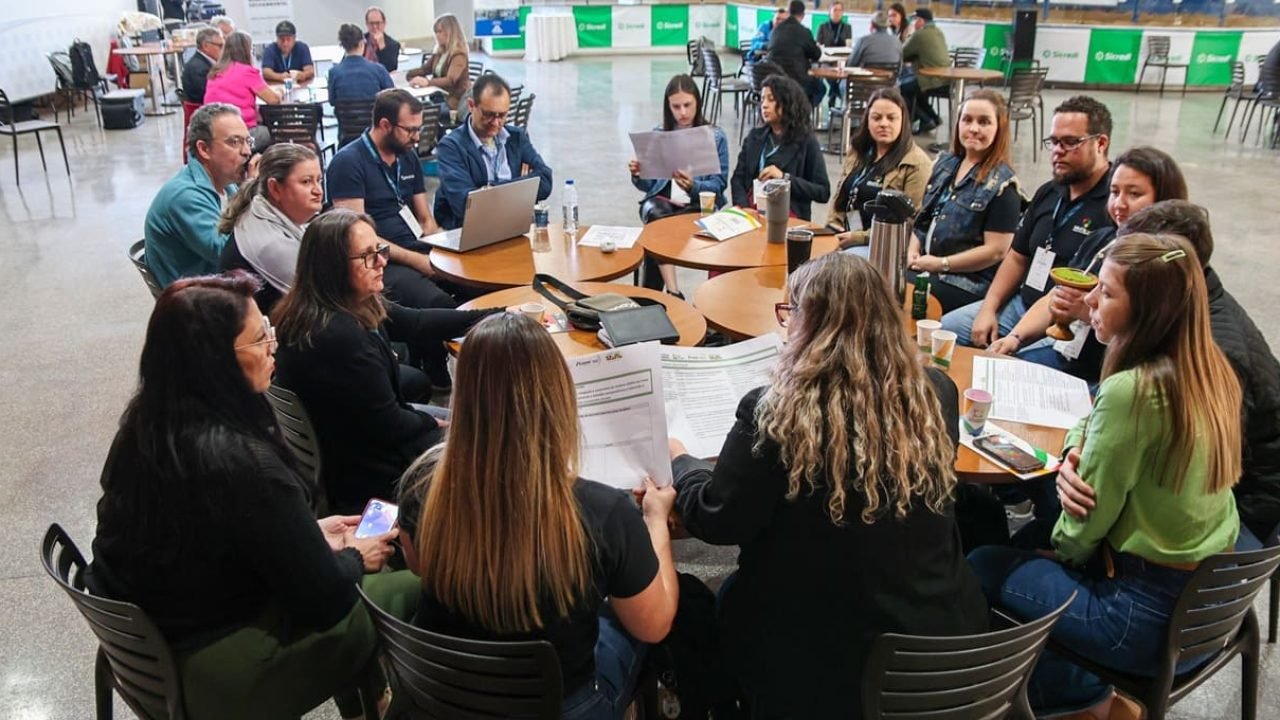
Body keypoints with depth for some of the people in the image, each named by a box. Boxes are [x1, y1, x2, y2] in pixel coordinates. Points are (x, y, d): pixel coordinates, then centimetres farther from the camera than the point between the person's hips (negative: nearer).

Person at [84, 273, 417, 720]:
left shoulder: (148, 421, -5)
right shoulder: (243, 462, -31)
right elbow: (323, 598, -20)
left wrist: (310, 535, 11)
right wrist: (355, 559, -1)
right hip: (211, 674, -8)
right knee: (409, 592, 3)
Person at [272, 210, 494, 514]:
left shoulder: (353, 306, -5)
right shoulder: (337, 336, -33)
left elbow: (417, 323, 6)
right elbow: (389, 425, -25)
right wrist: (432, 422, -5)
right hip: (367, 475, -9)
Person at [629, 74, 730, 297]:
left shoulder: (716, 136, 6)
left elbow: (719, 183, -2)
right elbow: (648, 185, 13)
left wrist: (693, 186, -22)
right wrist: (638, 175, -12)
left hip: (700, 204, -2)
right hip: (663, 200, 3)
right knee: (655, 213, -34)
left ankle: (652, 293, -18)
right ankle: (672, 291, -39)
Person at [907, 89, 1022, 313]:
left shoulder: (1001, 183, -8)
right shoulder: (945, 163, 13)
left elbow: (996, 250, -13)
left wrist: (940, 264, -14)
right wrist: (913, 249, 0)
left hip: (967, 282, -6)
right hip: (923, 267, 6)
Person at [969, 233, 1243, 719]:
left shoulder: (1131, 391, -27)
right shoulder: (1211, 368, 0)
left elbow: (1086, 525, -17)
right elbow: (1095, 426, 14)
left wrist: (1053, 548, 3)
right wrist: (1077, 452, -6)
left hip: (1151, 617, -8)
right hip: (1210, 599, 9)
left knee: (983, 568, 3)